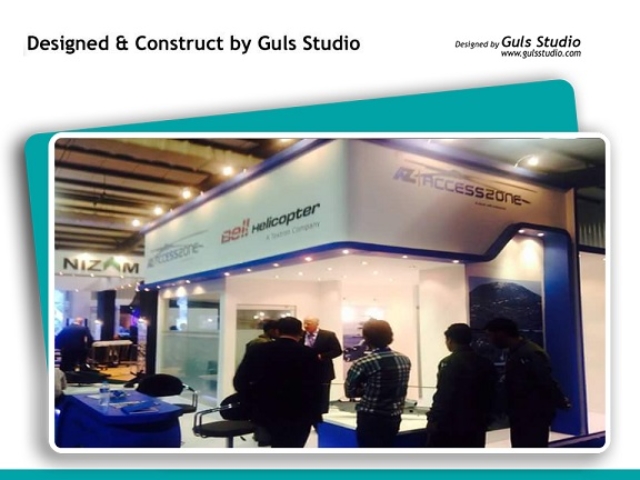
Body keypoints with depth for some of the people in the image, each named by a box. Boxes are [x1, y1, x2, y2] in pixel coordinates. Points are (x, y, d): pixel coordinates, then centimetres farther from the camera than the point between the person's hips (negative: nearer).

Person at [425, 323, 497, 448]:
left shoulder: (449, 363, -14)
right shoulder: (486, 363, 8)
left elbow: (442, 398, -19)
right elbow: (490, 396, 12)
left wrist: (434, 421, -12)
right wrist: (484, 419, 19)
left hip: (450, 426, -6)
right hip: (476, 425, 7)